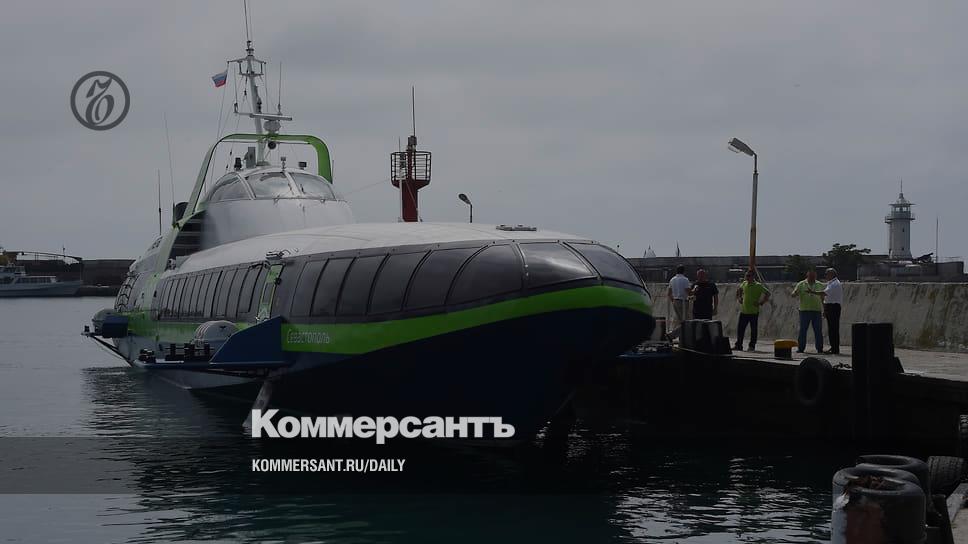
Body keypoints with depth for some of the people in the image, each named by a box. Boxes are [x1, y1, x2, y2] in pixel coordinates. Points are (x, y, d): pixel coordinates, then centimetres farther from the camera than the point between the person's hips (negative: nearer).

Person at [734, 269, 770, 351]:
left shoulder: (758, 286, -8)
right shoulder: (744, 284, 8)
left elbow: (767, 294, -9)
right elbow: (738, 290, 29)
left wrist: (761, 303, -14)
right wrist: (739, 298, 15)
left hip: (753, 312, -5)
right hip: (743, 311, 5)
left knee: (753, 330, 3)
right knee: (740, 329, 3)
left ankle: (752, 346, 11)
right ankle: (738, 345, 10)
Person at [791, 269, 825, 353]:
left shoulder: (820, 285, 12)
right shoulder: (801, 284, 5)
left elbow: (823, 299, 16)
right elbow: (793, 295, -2)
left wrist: (824, 311, 11)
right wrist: (794, 293, -26)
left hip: (817, 311, 2)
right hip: (804, 311, -2)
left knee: (818, 331, 0)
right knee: (803, 330, -2)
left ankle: (820, 349, 5)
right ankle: (800, 348, 4)